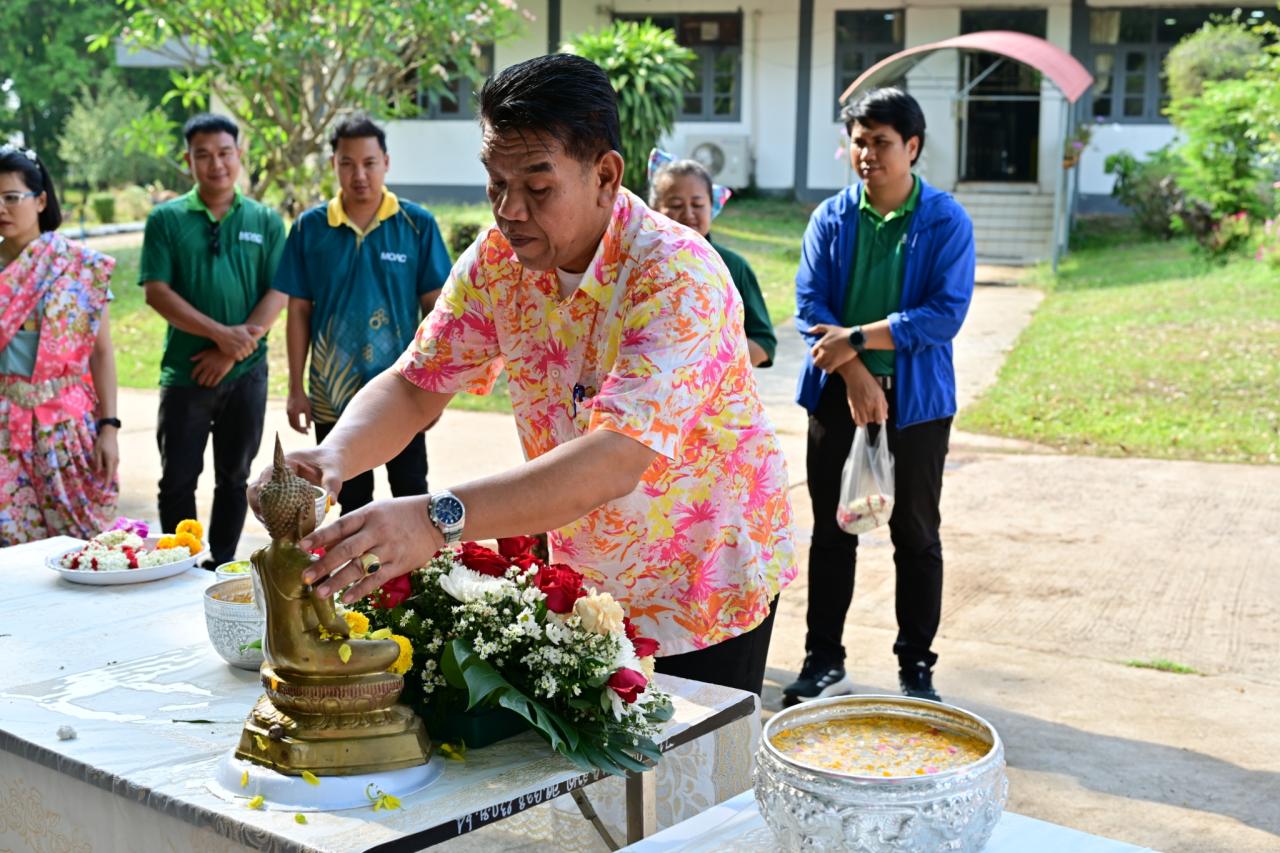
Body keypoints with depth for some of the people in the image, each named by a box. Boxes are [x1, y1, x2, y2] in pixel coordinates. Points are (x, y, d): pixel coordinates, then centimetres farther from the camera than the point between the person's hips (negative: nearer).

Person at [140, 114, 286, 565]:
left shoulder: (265, 221, 5)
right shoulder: (167, 219, 1)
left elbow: (277, 294, -1)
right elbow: (156, 292, -6)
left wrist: (233, 350, -12)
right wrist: (221, 333, -15)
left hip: (247, 373, 1)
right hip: (184, 373, -1)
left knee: (234, 476, 10)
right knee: (178, 480, 2)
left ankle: (222, 566, 22)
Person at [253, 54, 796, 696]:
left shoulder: (677, 277, -29)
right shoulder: (496, 260, -9)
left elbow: (617, 461, -41)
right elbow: (415, 384, -6)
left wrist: (440, 519, -52)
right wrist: (335, 455, -28)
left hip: (705, 590, -5)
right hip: (578, 580, 5)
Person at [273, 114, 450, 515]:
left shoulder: (417, 224, -5)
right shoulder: (310, 227, -2)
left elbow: (435, 306, -2)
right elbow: (299, 311, 2)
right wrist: (296, 388, 1)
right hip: (333, 395, 2)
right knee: (351, 505, 16)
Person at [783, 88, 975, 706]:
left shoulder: (946, 222, -4)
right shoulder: (831, 218, 3)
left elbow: (945, 313, -13)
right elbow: (809, 305, -3)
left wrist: (858, 339, -19)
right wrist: (854, 375, -16)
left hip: (917, 399, -2)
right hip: (837, 395, 2)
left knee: (916, 535, 6)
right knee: (831, 532, 9)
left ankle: (917, 668, 19)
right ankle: (824, 661, 21)